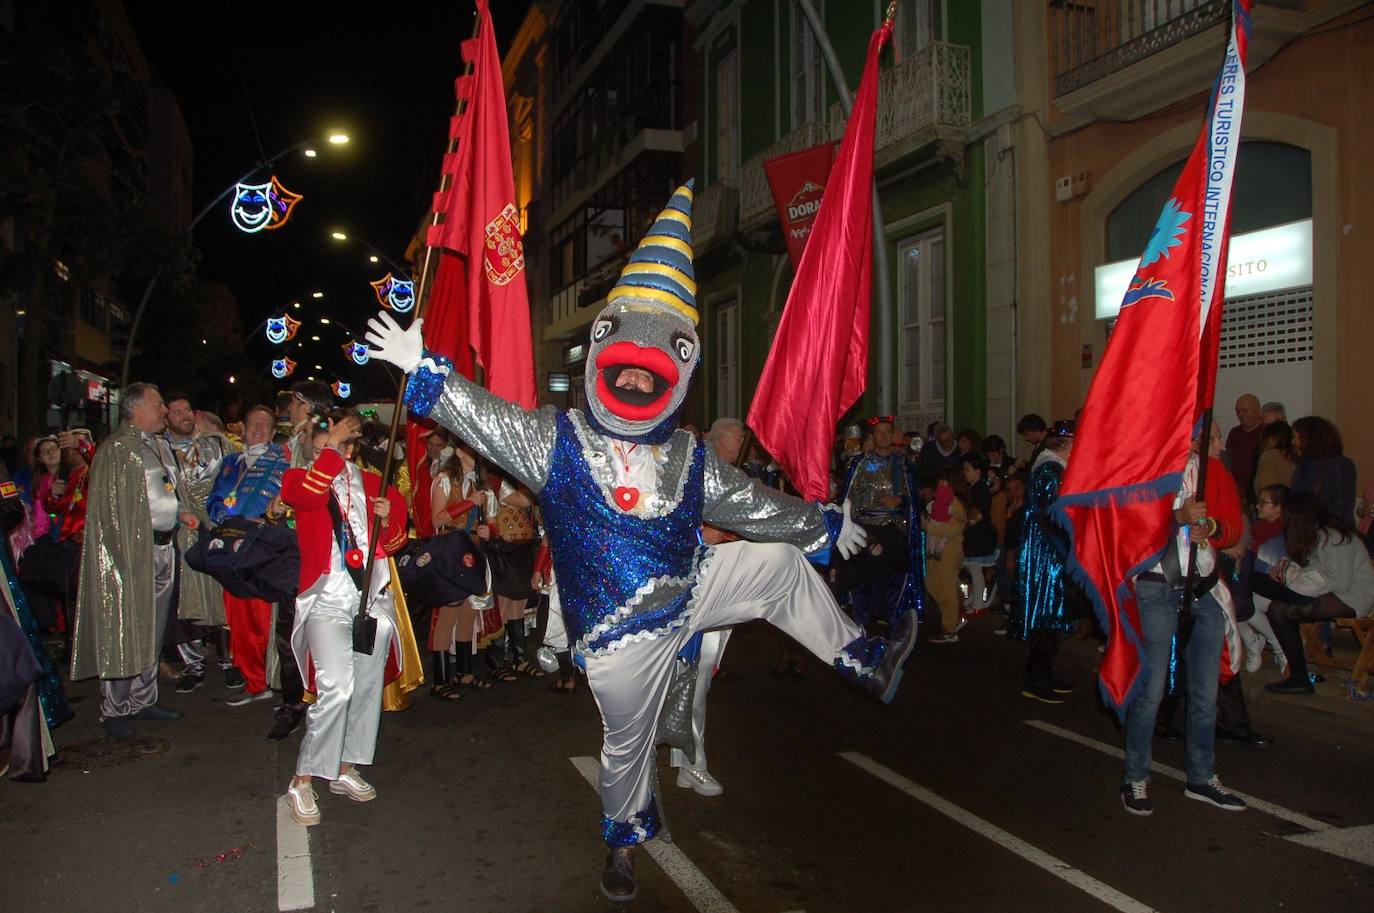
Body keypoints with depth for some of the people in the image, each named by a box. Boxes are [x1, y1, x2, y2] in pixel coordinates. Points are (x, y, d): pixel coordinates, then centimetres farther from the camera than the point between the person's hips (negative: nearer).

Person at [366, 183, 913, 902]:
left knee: (779, 563, 0)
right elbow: (483, 416, -14)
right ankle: (624, 843, 41)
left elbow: (755, 506, 12)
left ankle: (862, 662, 18)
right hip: (623, 634, -3)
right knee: (627, 745, 12)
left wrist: (824, 525, 19)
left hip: (690, 593, 4)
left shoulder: (690, 459, 1)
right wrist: (424, 369, -25)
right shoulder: (557, 439, -10)